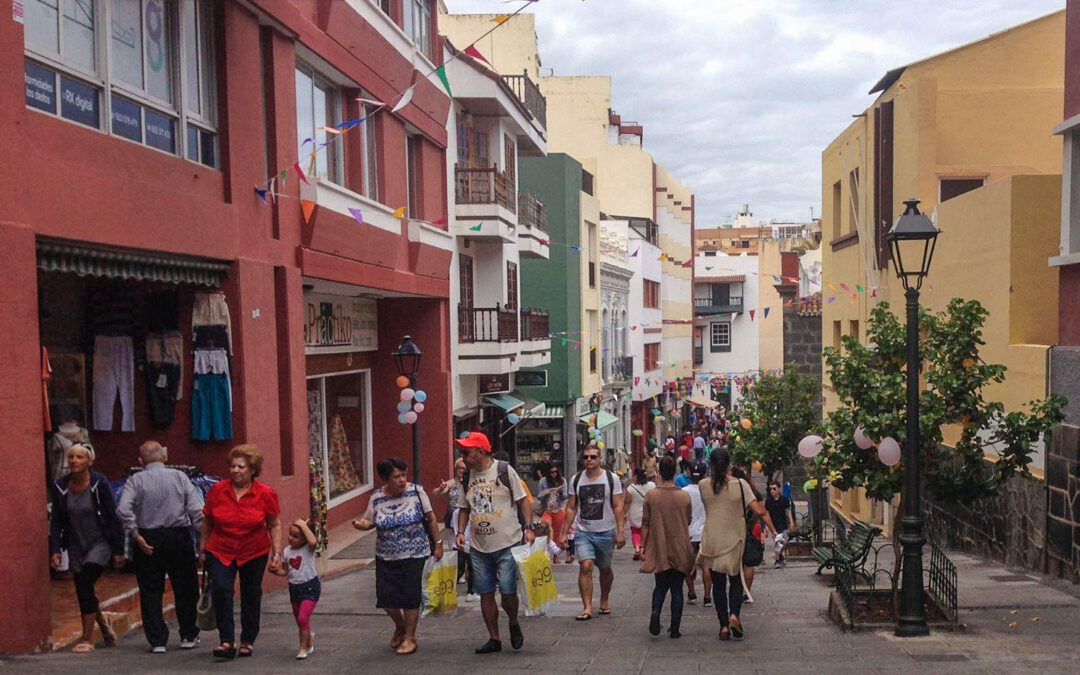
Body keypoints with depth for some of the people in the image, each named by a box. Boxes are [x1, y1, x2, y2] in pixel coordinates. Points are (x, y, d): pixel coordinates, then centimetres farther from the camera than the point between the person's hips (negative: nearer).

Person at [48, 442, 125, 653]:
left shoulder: (99, 484, -13)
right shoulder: (60, 487, -2)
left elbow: (113, 518, -10)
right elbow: (56, 521, 4)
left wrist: (118, 550, -10)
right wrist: (54, 550, -6)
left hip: (100, 543, -4)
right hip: (76, 547, 5)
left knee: (84, 586, -16)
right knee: (84, 591, 9)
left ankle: (87, 639, -5)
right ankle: (105, 626, 34)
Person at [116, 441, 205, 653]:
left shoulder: (136, 480, -2)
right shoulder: (179, 476, 0)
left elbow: (123, 509, -17)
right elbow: (197, 510, -7)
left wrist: (136, 535, -10)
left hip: (148, 540, -1)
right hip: (179, 537, 1)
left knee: (150, 593, 9)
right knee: (185, 589, 13)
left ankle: (157, 641, 9)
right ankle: (188, 636, 20)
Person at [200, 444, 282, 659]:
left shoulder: (266, 494, -10)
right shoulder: (217, 490, -6)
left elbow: (274, 525, 0)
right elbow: (207, 522, 6)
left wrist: (277, 553, -5)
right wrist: (202, 549, 10)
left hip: (254, 553, 0)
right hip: (220, 552, 0)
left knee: (251, 595, 9)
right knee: (220, 589, -19)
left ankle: (248, 641, 28)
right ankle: (227, 641, -11)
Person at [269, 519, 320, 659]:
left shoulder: (308, 549, -14)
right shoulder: (287, 551, 2)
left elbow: (313, 541, -38)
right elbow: (285, 571, 9)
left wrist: (304, 525, -30)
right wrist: (275, 570, -12)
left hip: (310, 586, -6)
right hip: (294, 588, 6)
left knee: (303, 617, -17)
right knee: (299, 619, 16)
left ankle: (303, 647, 0)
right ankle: (309, 637, 45)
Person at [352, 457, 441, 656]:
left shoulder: (416, 491, -8)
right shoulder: (377, 498, -3)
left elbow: (431, 518, -1)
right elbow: (368, 521, 9)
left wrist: (438, 543, -1)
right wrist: (361, 524, -15)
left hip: (413, 555, -2)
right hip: (385, 557, 3)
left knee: (410, 596, -1)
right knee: (385, 597, 3)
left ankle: (409, 637, 19)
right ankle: (400, 627, 33)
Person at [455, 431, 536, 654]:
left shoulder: (504, 470, -6)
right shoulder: (467, 477, 8)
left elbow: (522, 500, -3)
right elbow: (464, 508, 17)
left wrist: (529, 527, -12)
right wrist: (460, 531, 4)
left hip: (507, 544, -5)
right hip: (479, 547, 5)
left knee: (508, 592, -4)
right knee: (486, 594, 7)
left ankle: (514, 624, 25)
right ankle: (494, 639, 20)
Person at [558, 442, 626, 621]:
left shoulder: (611, 479, -3)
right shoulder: (576, 480, 4)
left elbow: (618, 507, -4)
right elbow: (571, 508, 8)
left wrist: (620, 532, -11)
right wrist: (563, 533, 4)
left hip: (606, 532, -1)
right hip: (583, 532, 1)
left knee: (605, 569, 13)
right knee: (585, 566, -16)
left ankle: (604, 600, 36)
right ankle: (587, 607, -12)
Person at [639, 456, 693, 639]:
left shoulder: (651, 496, -7)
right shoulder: (685, 496, -5)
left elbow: (645, 524, -4)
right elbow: (688, 522, 7)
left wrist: (643, 546, 5)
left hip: (658, 550, 0)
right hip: (680, 550, 0)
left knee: (660, 586, 16)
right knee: (677, 589, 10)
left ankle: (655, 611, -11)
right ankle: (675, 629, 10)